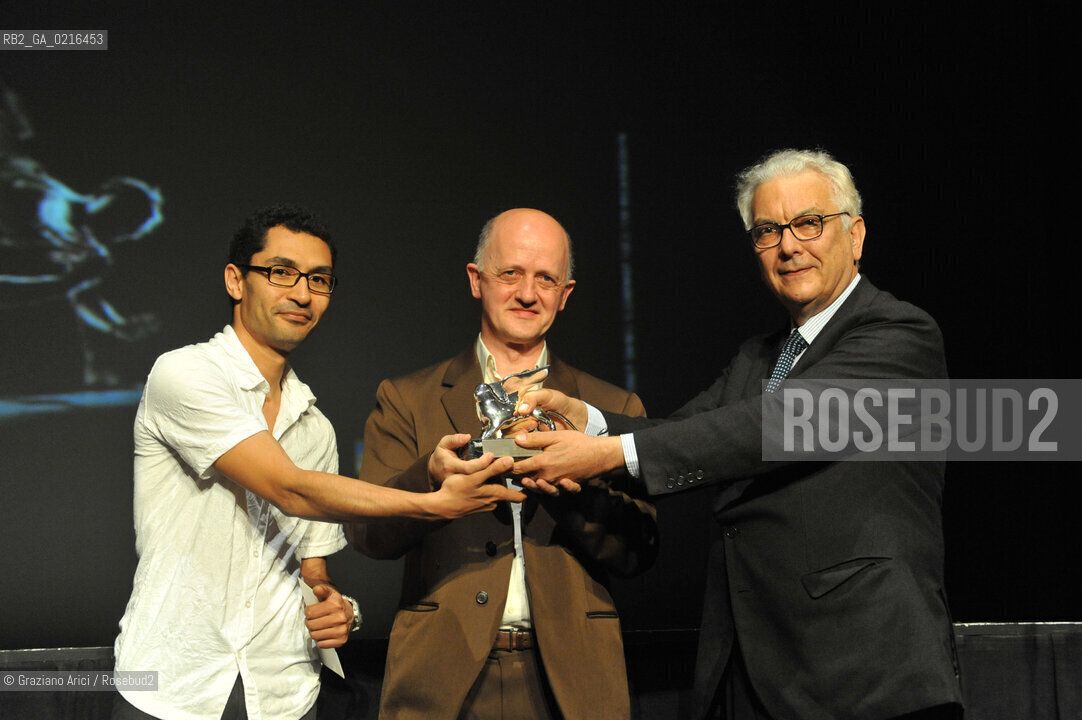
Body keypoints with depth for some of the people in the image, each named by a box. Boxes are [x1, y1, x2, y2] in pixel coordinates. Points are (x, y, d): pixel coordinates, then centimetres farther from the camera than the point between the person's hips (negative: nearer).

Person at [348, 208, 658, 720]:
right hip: (443, 678, -1)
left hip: (568, 677, 1)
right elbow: (367, 533, -4)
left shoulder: (612, 409, 12)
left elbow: (637, 553, 3)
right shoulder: (407, 400, 9)